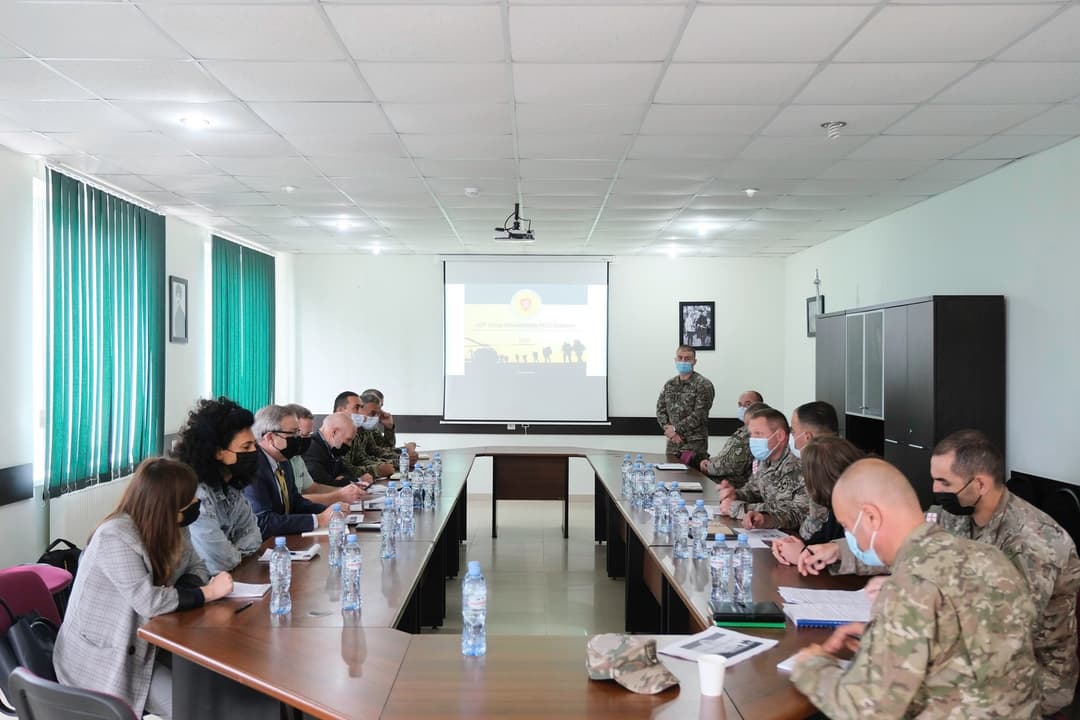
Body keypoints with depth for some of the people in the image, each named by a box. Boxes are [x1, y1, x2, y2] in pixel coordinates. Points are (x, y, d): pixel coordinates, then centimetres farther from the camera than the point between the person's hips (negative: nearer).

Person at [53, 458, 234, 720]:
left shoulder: (170, 527, -2)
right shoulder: (115, 536, -26)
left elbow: (196, 568, 6)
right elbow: (149, 601, -33)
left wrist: (176, 595, -16)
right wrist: (209, 592, -22)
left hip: (139, 645, 7)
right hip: (99, 656, -7)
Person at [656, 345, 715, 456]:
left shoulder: (703, 385, -6)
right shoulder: (669, 385, 12)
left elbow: (699, 415, -14)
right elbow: (660, 410, 9)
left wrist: (676, 429, -13)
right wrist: (668, 429, -8)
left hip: (695, 444, -5)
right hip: (672, 443, 5)